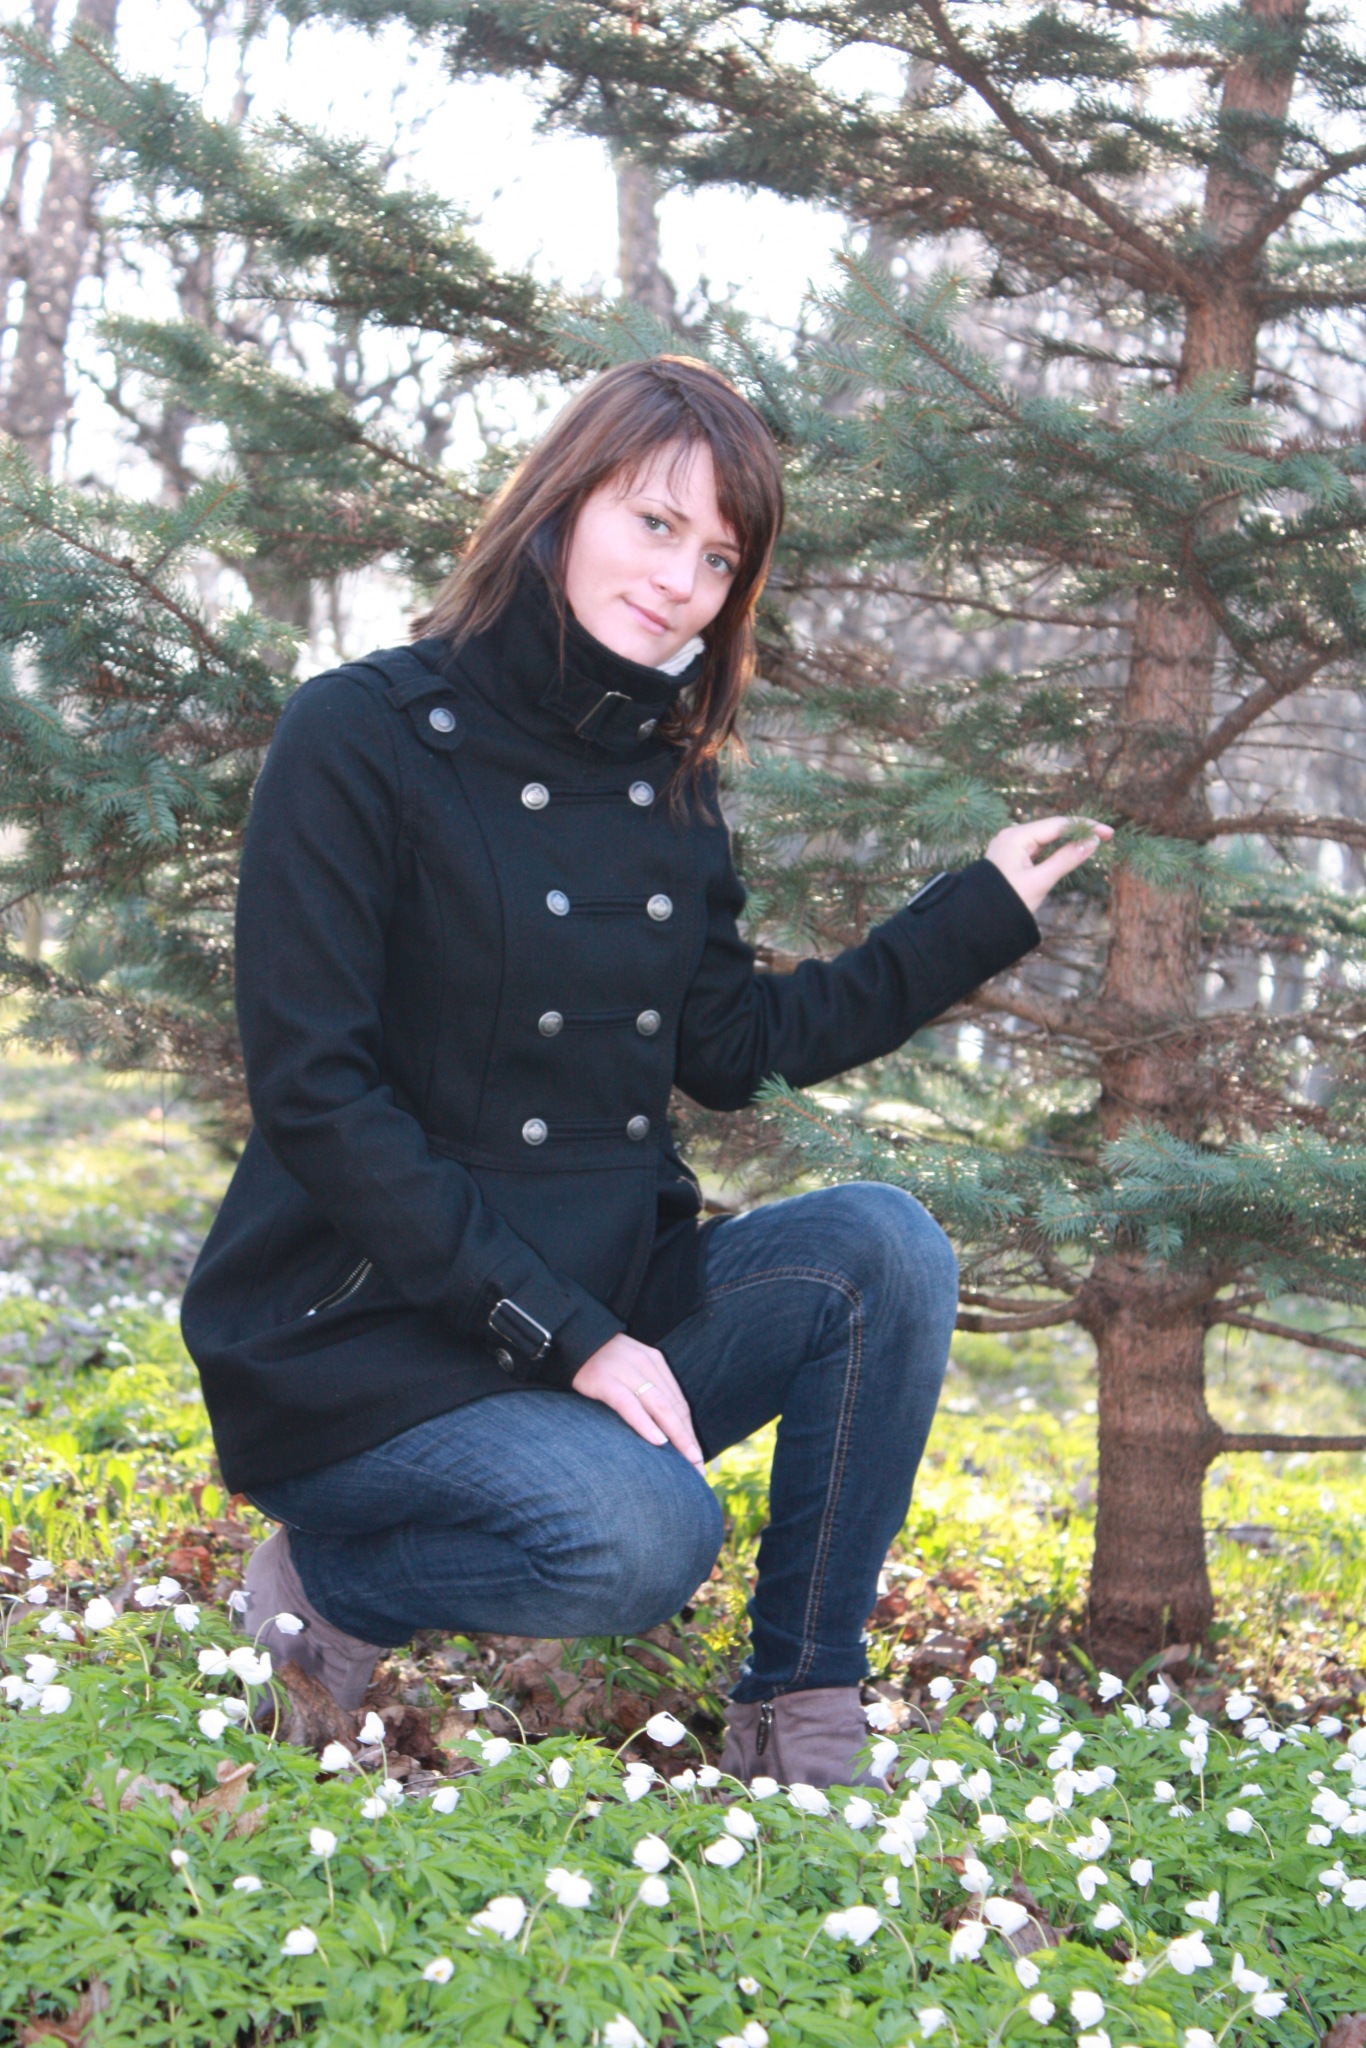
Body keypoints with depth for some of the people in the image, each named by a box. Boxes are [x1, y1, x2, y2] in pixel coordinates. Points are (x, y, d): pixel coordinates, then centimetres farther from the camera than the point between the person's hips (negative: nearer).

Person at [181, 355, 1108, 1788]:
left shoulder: (666, 783, 9)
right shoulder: (362, 739, -12)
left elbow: (734, 1049, 11)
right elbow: (313, 1095, -18)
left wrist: (982, 913, 10)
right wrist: (564, 1334, -22)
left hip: (602, 1309, 7)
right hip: (358, 1347, -7)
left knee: (884, 1247, -14)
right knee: (642, 1538, -31)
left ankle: (800, 1729, -6)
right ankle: (328, 1583, -1)